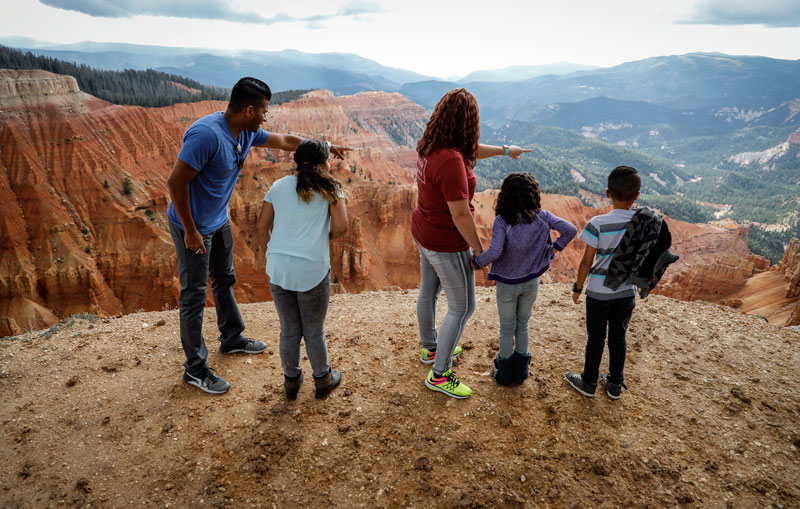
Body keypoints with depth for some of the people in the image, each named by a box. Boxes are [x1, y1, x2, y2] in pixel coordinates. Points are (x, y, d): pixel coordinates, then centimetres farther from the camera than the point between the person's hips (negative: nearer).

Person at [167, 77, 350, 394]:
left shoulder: (247, 133, -2)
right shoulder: (207, 134, -30)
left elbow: (285, 141, 15)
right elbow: (176, 183, -27)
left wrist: (326, 148, 20)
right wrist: (191, 231, -21)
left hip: (219, 220, 9)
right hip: (193, 226, -9)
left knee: (224, 282, 21)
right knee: (194, 295, 1)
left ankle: (232, 338, 41)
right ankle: (195, 368, 14)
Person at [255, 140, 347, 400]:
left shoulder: (278, 187, 9)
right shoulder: (329, 188, 0)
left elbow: (261, 230, 9)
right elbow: (341, 227, -9)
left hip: (278, 270, 3)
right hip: (313, 272, -3)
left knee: (289, 330, 19)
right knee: (314, 331, 15)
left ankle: (291, 381, 36)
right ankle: (322, 379, 35)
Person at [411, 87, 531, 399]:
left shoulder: (429, 146, -2)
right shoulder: (451, 160, -31)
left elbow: (470, 151, 17)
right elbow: (460, 214, -27)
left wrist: (504, 150, 29)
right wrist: (478, 249, -13)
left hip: (424, 233, 9)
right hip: (447, 244, -9)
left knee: (428, 293, 24)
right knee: (462, 308, 5)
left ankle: (430, 349, 47)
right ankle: (438, 374, 17)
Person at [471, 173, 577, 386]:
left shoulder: (502, 220, -22)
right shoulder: (542, 217, -12)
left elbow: (495, 252, -32)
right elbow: (570, 229, -15)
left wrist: (476, 262, -16)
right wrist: (556, 248, -2)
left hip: (506, 284, -2)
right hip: (531, 282, 3)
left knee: (507, 328, 15)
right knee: (523, 325, 21)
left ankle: (505, 373, 30)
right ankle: (520, 371, 32)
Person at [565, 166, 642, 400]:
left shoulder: (598, 223, -19)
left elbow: (587, 262, -14)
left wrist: (578, 287, -2)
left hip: (599, 291, -3)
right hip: (627, 291, 3)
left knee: (596, 337, 11)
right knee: (618, 337, 17)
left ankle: (589, 383, 28)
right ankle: (615, 384, 32)